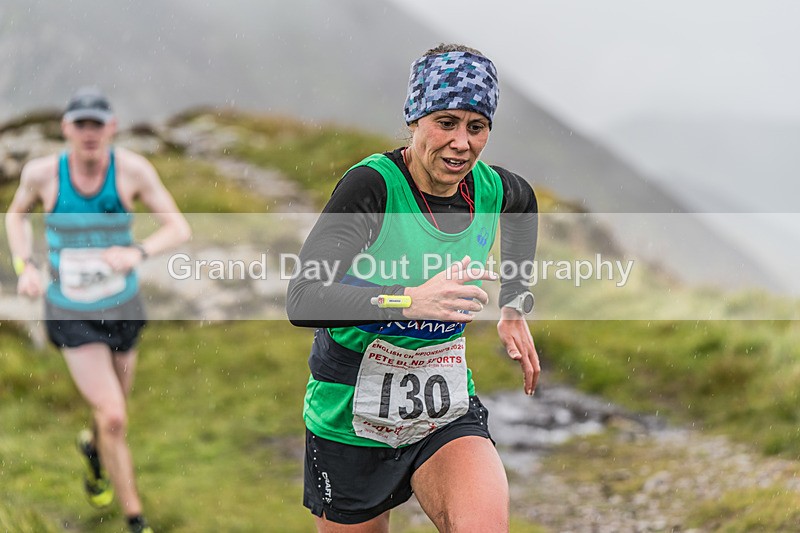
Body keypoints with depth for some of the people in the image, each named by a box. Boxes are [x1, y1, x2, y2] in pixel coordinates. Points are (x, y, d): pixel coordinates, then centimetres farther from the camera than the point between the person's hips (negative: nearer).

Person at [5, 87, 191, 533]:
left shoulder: (132, 168, -19)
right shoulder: (42, 172, -18)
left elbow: (179, 228, -19)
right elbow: (18, 213, 4)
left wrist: (138, 253, -39)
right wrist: (25, 266, -11)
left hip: (123, 307, 2)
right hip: (71, 313, -2)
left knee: (115, 409, 22)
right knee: (113, 418, -13)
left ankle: (93, 447, 60)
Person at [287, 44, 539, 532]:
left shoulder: (492, 189, -5)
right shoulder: (373, 186, -21)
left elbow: (525, 203, 23)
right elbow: (303, 300, -31)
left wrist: (515, 309, 17)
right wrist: (411, 300, -43)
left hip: (446, 413, 3)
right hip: (352, 418, -3)